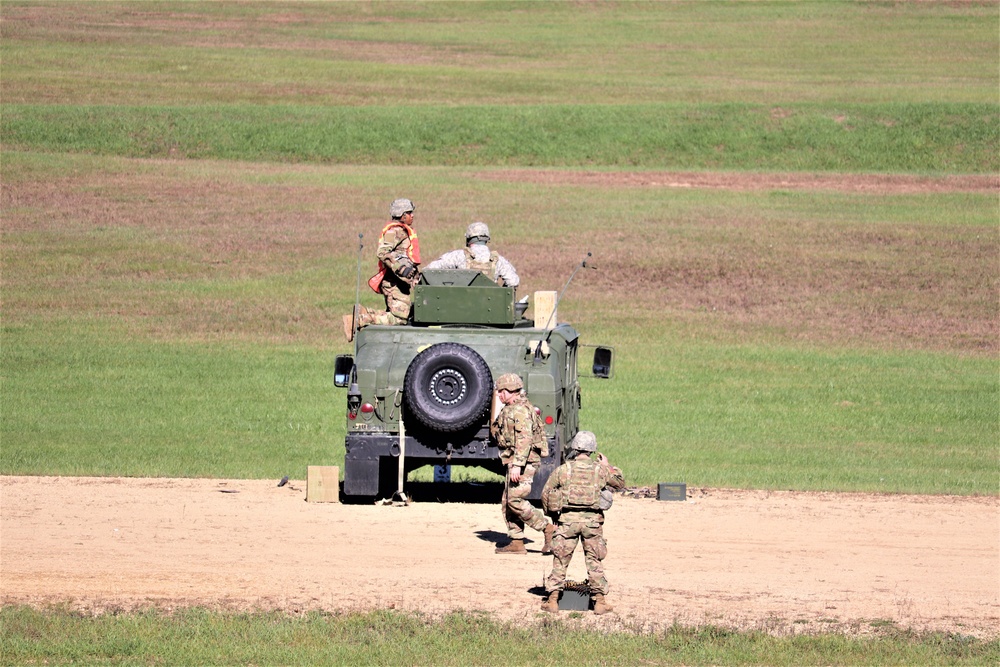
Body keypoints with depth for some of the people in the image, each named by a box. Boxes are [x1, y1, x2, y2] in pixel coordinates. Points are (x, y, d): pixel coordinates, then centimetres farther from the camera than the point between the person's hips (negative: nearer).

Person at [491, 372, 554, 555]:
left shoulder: (520, 410, -15)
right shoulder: (510, 410, 20)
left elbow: (524, 439, -24)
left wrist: (517, 465, -30)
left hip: (524, 461, -11)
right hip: (515, 462, 11)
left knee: (515, 500, -16)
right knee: (507, 502, 9)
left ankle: (548, 529, -11)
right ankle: (516, 542, 11)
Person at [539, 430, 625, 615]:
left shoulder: (563, 470, 0)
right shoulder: (600, 470, 3)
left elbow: (545, 494, 5)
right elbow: (620, 483, 20)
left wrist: (552, 513, 19)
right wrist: (608, 466, 30)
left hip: (567, 518, -1)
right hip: (592, 519, 1)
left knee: (560, 561, 7)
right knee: (594, 562, 8)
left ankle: (552, 599, 7)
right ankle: (600, 601, 8)